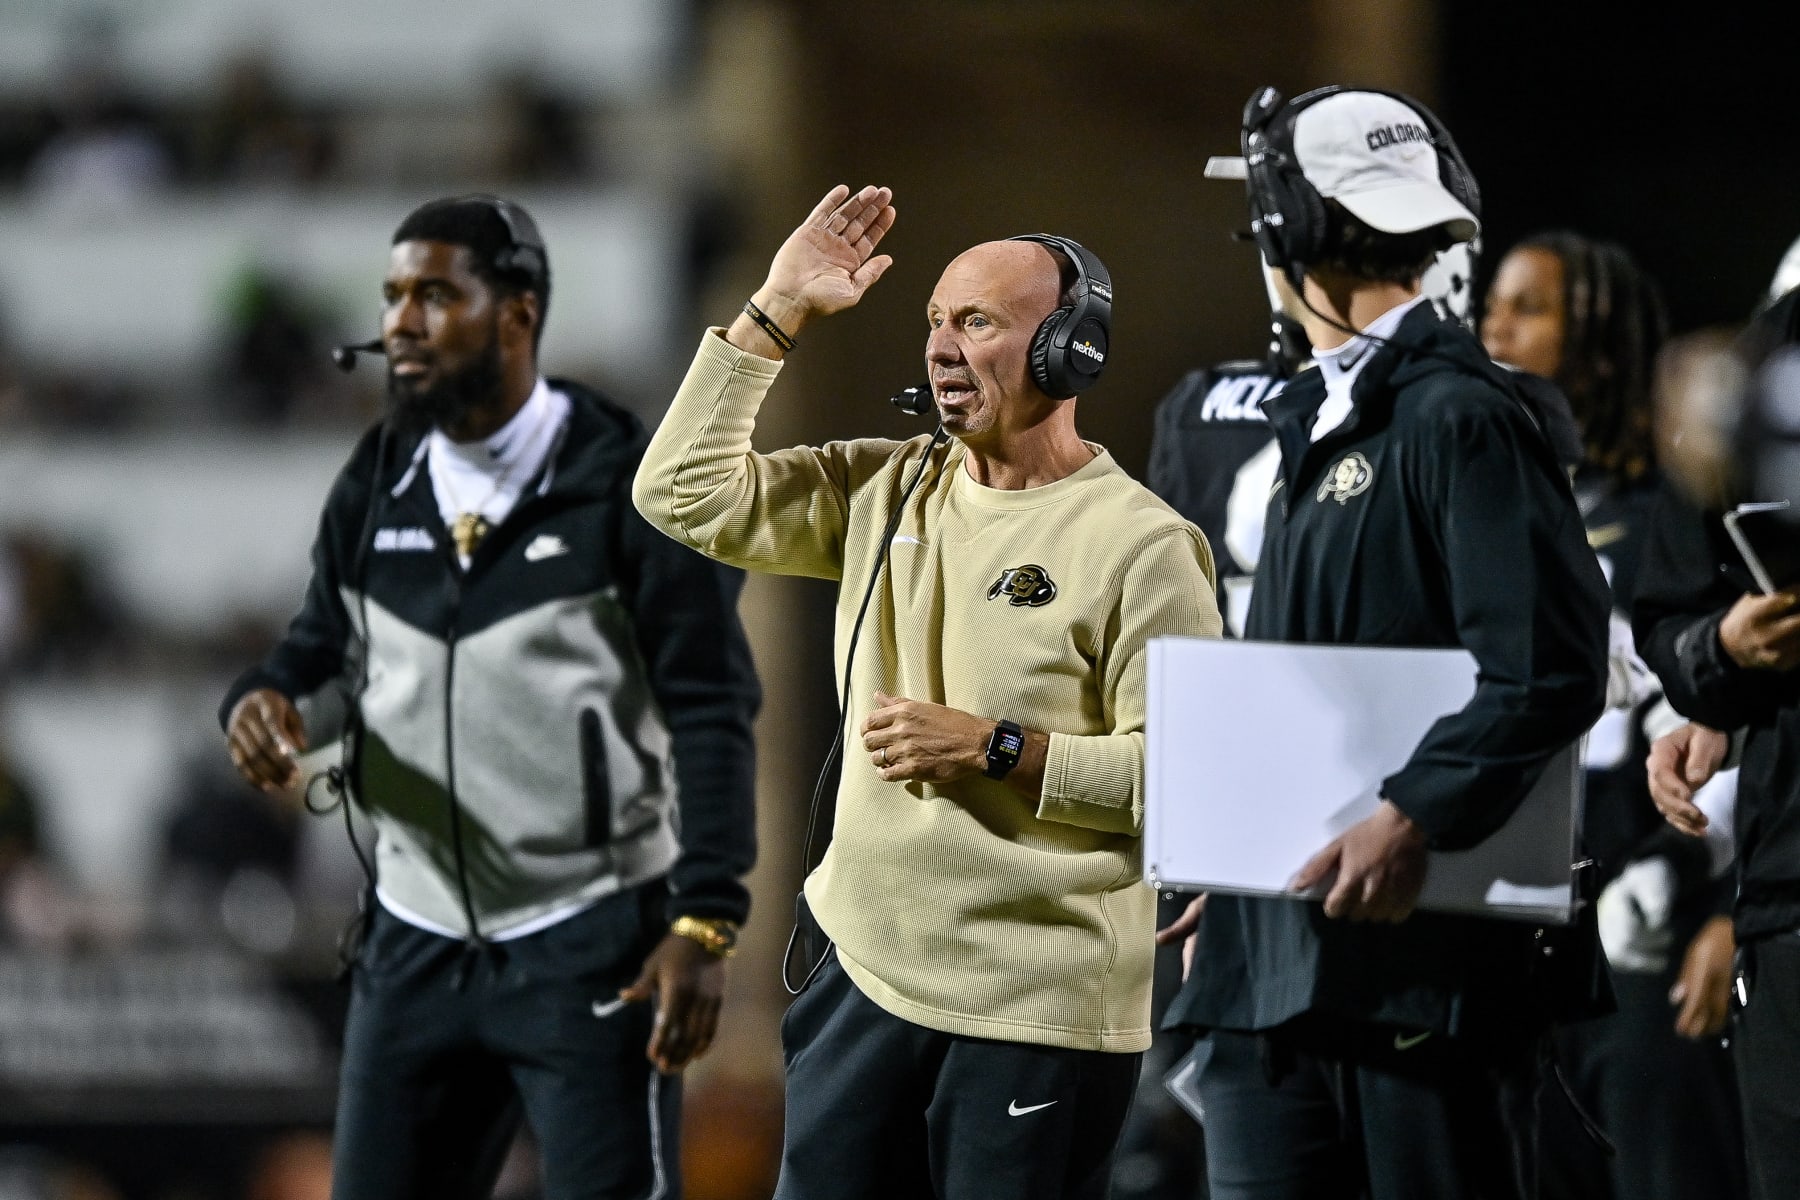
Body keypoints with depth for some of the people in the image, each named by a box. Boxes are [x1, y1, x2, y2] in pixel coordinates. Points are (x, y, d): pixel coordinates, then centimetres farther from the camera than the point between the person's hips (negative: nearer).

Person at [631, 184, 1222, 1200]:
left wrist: (995, 746, -19)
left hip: (1038, 1012, -6)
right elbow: (685, 493, 7)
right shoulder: (887, 492, 9)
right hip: (866, 970, 6)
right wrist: (775, 315, 3)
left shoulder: (1140, 545, -11)